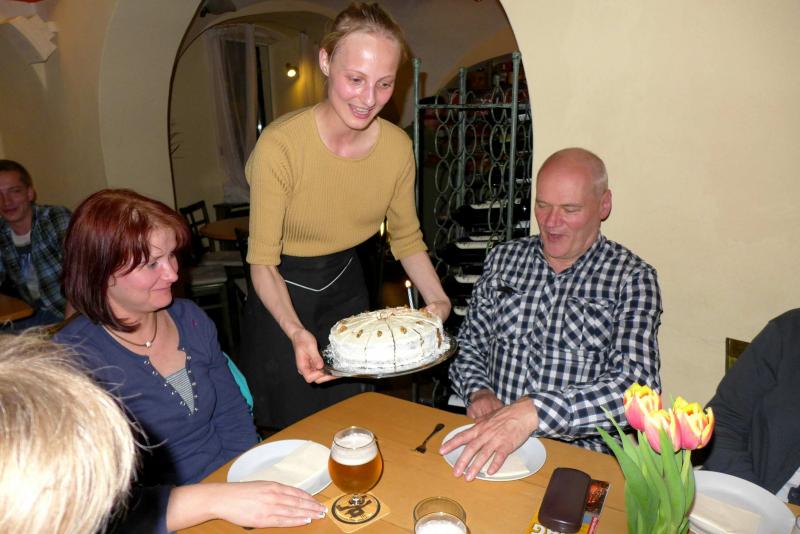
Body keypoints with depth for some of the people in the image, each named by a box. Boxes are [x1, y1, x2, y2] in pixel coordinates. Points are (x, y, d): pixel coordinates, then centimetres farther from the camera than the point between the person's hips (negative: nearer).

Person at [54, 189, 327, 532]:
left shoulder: (190, 318, 1)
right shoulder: (72, 360, -15)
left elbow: (234, 422, 6)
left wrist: (253, 492, -8)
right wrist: (215, 501, -31)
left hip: (238, 487, 5)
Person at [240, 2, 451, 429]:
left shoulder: (398, 146, -13)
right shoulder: (280, 144, -26)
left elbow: (407, 238, -1)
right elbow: (263, 261, -21)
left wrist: (438, 299, -17)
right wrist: (296, 331, -36)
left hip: (347, 288, 4)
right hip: (282, 298, -3)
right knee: (293, 426, 14)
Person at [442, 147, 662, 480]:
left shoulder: (632, 278, -4)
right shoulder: (503, 258, 8)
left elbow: (636, 387, -17)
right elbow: (470, 344, 14)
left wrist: (532, 411, -30)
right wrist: (478, 392, -7)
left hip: (579, 454, -2)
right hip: (488, 440, 3)